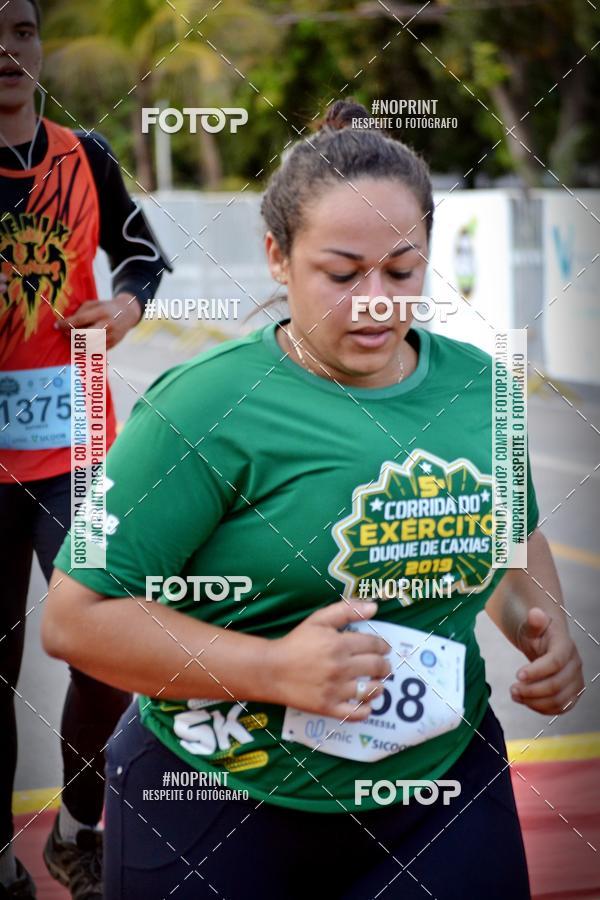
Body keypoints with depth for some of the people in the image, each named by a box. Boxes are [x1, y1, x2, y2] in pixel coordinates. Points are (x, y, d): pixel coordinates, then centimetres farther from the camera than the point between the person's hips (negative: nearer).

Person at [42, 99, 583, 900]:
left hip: (442, 786, 4)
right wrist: (274, 669, -26)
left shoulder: (478, 384, 1)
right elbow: (73, 617, -16)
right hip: (216, 811, -4)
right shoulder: (206, 407, -17)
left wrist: (545, 626, -1)